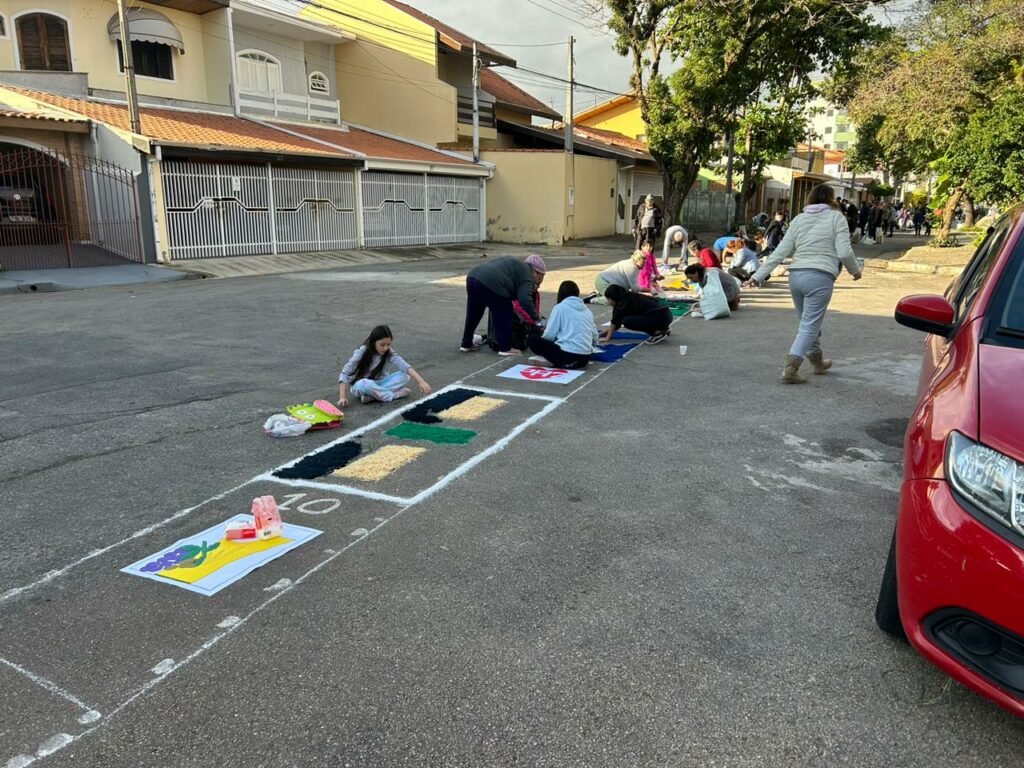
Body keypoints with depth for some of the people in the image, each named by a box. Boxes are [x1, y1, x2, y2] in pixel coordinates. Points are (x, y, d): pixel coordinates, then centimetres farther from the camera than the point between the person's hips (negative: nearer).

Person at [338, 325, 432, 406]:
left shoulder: (389, 352, -14)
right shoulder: (362, 353, -22)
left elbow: (405, 366, -28)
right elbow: (344, 374, -24)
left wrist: (421, 381, -42)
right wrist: (342, 397, -35)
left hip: (377, 384, 4)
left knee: (405, 376, -19)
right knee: (365, 384, -40)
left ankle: (372, 395, -26)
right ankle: (396, 394, -24)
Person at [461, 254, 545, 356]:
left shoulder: (513, 264, 28)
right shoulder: (526, 275, 3)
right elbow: (525, 300, -9)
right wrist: (536, 317, -1)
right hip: (491, 284, -9)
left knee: (473, 315, 21)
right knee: (504, 315, 7)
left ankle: (466, 344, 32)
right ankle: (505, 348, 13)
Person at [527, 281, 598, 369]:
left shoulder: (560, 307, 0)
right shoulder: (587, 310, 14)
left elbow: (549, 336, -3)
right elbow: (595, 339, 14)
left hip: (568, 354, -6)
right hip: (585, 358, 6)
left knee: (533, 339, 10)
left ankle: (564, 363, -5)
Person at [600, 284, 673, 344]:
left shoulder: (624, 302, -7)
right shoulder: (629, 298, 19)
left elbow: (615, 321, -3)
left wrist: (607, 338, 3)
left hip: (661, 318, -10)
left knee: (627, 321, -12)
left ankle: (657, 333, -8)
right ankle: (663, 330, 17)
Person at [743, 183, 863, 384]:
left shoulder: (799, 219, 14)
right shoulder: (836, 217, 3)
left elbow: (780, 252, 7)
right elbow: (844, 252, -6)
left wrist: (758, 276, 7)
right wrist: (855, 270, 13)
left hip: (796, 276, 5)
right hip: (820, 277, -5)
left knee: (810, 323, 20)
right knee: (810, 326, -4)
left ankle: (817, 361, 36)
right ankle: (790, 366, -18)